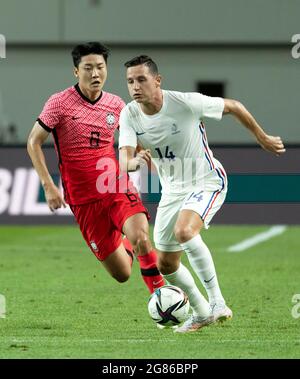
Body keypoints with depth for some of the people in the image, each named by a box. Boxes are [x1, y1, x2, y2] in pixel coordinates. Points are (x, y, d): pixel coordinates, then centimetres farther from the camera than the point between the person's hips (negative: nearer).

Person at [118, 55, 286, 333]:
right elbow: (123, 161, -23)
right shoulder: (129, 115, -12)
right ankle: (201, 312, 34)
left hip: (207, 182, -6)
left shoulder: (186, 103, -23)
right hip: (172, 190, 6)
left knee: (183, 232, -34)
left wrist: (263, 139, 5)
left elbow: (233, 107, -8)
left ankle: (216, 302, -23)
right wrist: (134, 161, -49)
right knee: (165, 264, 9)